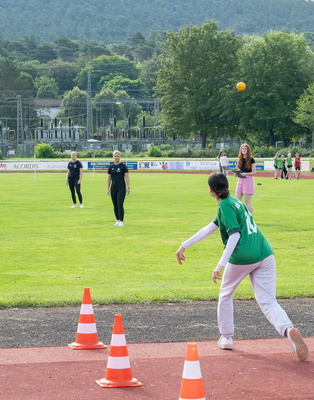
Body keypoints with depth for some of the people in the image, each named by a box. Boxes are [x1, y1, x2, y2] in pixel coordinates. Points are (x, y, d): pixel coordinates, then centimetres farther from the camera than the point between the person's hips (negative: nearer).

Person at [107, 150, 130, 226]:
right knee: (115, 205, 7)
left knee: (120, 205, -11)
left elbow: (127, 177, -2)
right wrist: (108, 189, 9)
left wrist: (128, 187, -8)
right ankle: (117, 220, 17)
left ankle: (121, 221, -7)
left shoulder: (123, 166, -2)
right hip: (113, 188, 4)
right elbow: (109, 178, 12)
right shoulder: (111, 167, 8)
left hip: (121, 188, -4)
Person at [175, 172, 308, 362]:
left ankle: (226, 337, 27)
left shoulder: (225, 205, -5)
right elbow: (209, 229, 25)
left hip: (241, 258, -6)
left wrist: (221, 265, -23)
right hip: (265, 254, 6)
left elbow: (235, 234, -18)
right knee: (268, 302, 2)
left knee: (226, 295, 21)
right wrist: (184, 246, 28)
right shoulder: (233, 201, 21)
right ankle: (289, 330, -26)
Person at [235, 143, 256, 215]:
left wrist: (245, 174, -20)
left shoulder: (251, 160, -5)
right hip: (240, 180, 6)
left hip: (248, 180, -6)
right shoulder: (240, 159, 12)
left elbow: (254, 172, -8)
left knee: (248, 202, -3)